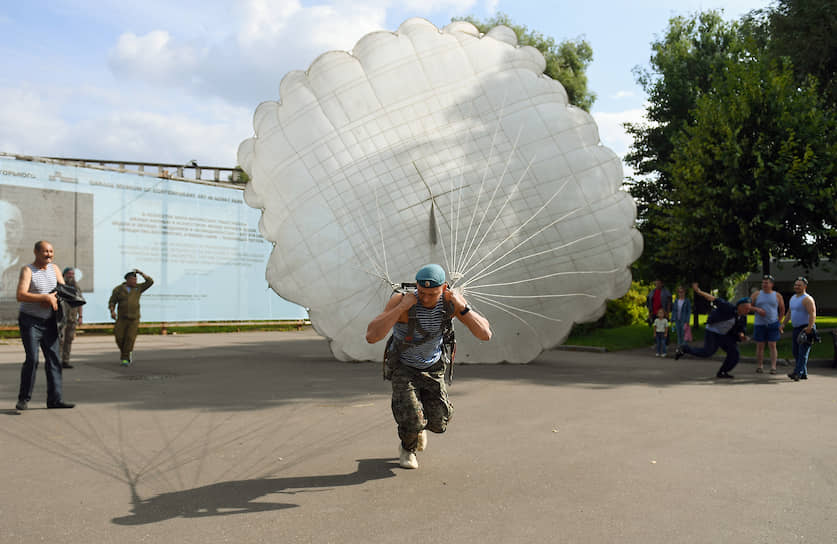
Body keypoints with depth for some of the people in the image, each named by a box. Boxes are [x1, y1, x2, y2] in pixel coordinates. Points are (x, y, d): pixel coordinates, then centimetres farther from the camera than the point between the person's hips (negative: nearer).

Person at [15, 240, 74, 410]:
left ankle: (55, 399, 5)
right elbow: (20, 295, -22)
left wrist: (53, 297, -12)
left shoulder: (54, 268, 9)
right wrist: (46, 297, -24)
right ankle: (23, 399, 0)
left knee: (53, 359, 2)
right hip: (30, 320, -6)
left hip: (49, 321, 6)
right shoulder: (27, 270, -9)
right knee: (32, 359, -14)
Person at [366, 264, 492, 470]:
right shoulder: (400, 301, -31)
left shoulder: (452, 300, -20)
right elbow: (371, 336, -42)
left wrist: (462, 308, -35)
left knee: (438, 423, -1)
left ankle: (419, 424, 38)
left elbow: (485, 335, -23)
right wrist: (402, 306, -45)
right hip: (404, 367, -3)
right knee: (412, 421, -18)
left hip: (433, 367, 3)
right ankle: (407, 449, 20)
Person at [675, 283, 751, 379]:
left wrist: (742, 336, -16)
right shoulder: (729, 308, -19)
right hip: (713, 331, -7)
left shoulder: (743, 318, 2)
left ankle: (722, 373, 10)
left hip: (724, 335, 7)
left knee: (734, 354, -5)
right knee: (708, 352, -18)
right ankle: (684, 348, 0)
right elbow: (714, 299, -20)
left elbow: (740, 331, 9)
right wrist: (699, 292, -27)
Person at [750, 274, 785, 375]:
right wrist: (757, 309, -14)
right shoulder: (756, 294, 4)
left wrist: (778, 321, 7)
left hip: (772, 325, -1)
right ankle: (759, 366, 10)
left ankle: (773, 367, -4)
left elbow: (782, 310, 13)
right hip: (759, 325, 1)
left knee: (772, 346, -4)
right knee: (759, 346, 3)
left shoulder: (777, 296, 4)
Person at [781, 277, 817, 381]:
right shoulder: (793, 298, 16)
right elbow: (789, 312, 26)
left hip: (805, 329, -9)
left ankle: (797, 373, -19)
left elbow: (812, 314, -22)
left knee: (802, 352, -12)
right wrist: (783, 324, 18)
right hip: (796, 329, 9)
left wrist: (809, 327, -31)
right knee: (796, 353, 11)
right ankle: (804, 374, 19)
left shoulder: (807, 299, -12)